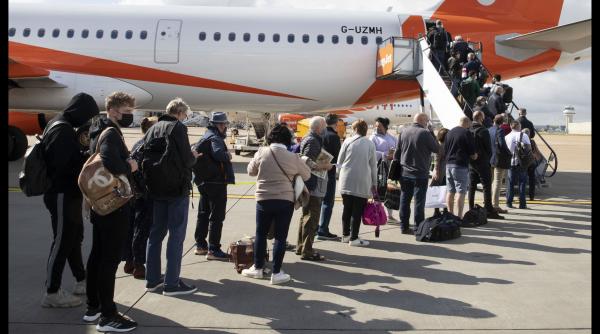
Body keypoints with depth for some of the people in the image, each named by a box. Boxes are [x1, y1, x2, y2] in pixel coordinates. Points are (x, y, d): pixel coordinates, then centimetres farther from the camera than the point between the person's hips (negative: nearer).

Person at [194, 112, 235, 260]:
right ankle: (213, 250, -1)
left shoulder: (206, 136, 15)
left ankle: (200, 245, 27)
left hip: (204, 182, 10)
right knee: (217, 216, -4)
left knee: (203, 214, 17)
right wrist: (227, 155, -17)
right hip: (216, 182, -10)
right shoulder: (215, 138, -16)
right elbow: (218, 153, -36)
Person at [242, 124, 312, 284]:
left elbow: (250, 171, 8)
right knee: (280, 236, 6)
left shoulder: (262, 153, -5)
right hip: (285, 200, -1)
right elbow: (307, 175, 8)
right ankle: (276, 273, 9)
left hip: (263, 199, 1)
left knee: (261, 234, 15)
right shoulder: (293, 157, -6)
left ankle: (257, 268, 24)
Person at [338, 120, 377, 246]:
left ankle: (346, 234, 20)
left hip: (346, 180, 2)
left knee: (347, 208, 11)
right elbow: (373, 165, 4)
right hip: (362, 182, -2)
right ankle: (354, 238, 1)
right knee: (357, 210, 1)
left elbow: (340, 161, 5)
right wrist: (374, 183, 12)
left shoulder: (348, 141, 1)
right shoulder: (370, 144, 1)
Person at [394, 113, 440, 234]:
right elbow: (437, 149, -4)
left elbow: (397, 152, 8)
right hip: (420, 174, -5)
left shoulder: (403, 131, 5)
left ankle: (404, 227, 16)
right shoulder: (425, 133, -13)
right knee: (419, 201, 1)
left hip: (404, 173, 5)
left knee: (405, 200, 11)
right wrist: (431, 132, 2)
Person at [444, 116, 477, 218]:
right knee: (461, 192, -3)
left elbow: (444, 149, 14)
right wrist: (474, 155, 12)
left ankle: (450, 214, 16)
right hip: (461, 166, -6)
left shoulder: (449, 132, 11)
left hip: (448, 164, 6)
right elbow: (472, 153, -8)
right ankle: (459, 216, -5)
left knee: (450, 191, 11)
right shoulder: (467, 133, -8)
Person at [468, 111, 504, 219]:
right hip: (482, 162, -6)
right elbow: (488, 148, -10)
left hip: (471, 162, 7)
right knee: (487, 186, -3)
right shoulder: (483, 131, -14)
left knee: (472, 186, 12)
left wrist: (470, 157, 14)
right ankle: (488, 210, -4)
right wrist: (488, 158, 6)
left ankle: (471, 209, 15)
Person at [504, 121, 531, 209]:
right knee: (522, 182, 4)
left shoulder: (507, 137, 0)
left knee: (511, 183, 11)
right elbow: (529, 148, -7)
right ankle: (522, 203, 4)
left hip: (511, 162, 2)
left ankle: (509, 202, 11)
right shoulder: (524, 136, -6)